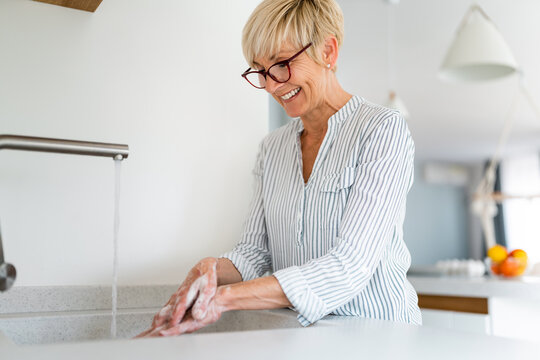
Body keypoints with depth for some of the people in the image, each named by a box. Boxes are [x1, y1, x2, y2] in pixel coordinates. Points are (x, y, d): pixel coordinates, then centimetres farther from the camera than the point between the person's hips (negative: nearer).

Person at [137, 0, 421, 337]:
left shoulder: (384, 130, -9)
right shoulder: (272, 148, 10)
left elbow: (351, 265, -18)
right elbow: (255, 252, 8)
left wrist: (225, 297, -23)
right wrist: (213, 270, -14)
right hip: (299, 333, 4)